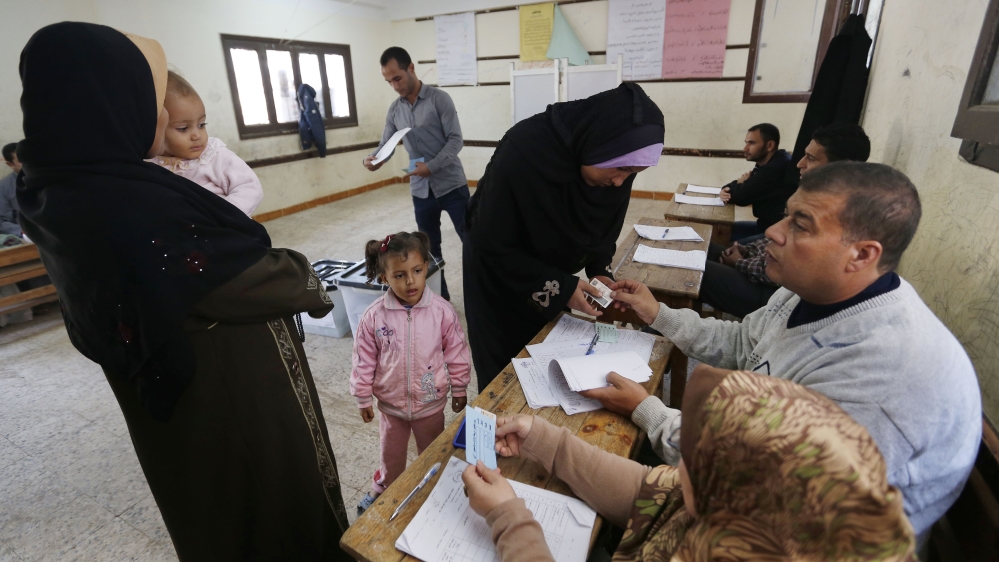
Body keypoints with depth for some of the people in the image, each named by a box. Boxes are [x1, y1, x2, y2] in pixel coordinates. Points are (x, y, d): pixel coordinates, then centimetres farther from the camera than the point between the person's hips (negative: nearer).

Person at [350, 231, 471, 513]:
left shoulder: (442, 311, -20)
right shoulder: (374, 316, -19)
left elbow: (456, 353, -8)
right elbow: (364, 360, -7)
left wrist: (459, 389, 1)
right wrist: (363, 398, 1)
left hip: (431, 402, 0)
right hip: (391, 403, 1)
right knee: (391, 454, 27)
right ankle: (383, 489, 56)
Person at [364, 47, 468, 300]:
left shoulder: (439, 98, -6)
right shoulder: (394, 109, 8)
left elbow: (455, 140, -12)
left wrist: (431, 166, -24)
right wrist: (373, 159, -15)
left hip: (451, 185, -5)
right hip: (421, 190, 5)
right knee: (430, 248, 13)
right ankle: (440, 296, 28)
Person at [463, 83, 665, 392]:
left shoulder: (614, 165, -18)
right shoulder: (522, 153, -35)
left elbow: (606, 226, 2)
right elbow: (492, 245, -27)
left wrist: (600, 271, -15)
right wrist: (559, 287, -28)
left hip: (552, 278, 5)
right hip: (499, 276, -4)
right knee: (505, 370, 11)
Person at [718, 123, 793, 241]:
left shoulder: (775, 168, -24)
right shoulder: (766, 163, 10)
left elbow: (740, 197, -19)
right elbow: (741, 193, 11)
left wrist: (739, 184, 3)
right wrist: (726, 190, -12)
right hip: (768, 225, 10)